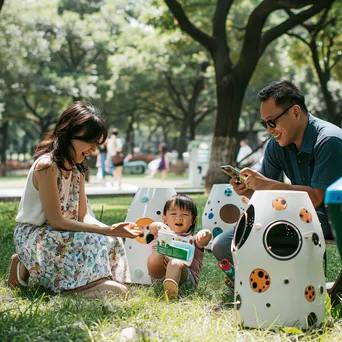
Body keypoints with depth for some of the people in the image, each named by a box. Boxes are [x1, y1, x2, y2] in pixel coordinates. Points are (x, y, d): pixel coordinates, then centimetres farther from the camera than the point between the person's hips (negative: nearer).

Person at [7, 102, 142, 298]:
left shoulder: (77, 169, 6)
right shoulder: (47, 166, -21)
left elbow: (83, 216, 3)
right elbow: (56, 220, -23)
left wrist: (111, 229, -18)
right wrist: (107, 231, -25)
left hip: (57, 235, 9)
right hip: (32, 237, -9)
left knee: (112, 242, -7)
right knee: (93, 241, -26)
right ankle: (27, 267, -8)